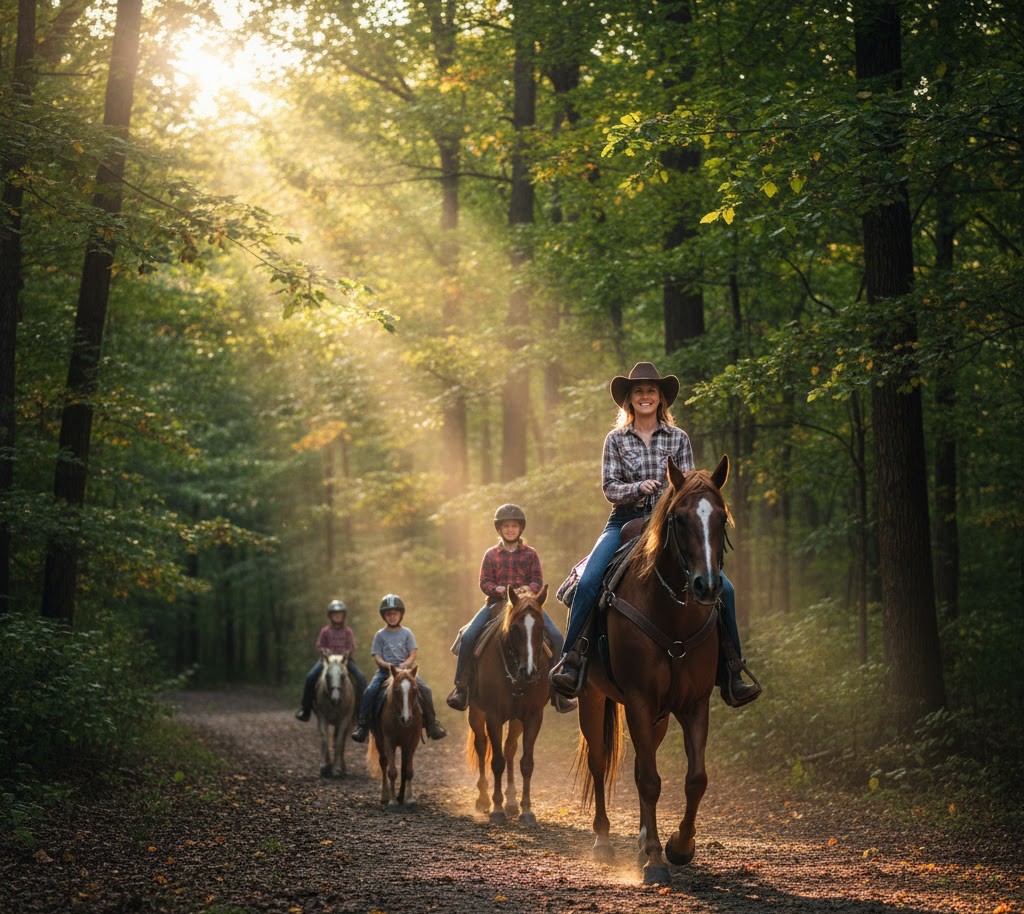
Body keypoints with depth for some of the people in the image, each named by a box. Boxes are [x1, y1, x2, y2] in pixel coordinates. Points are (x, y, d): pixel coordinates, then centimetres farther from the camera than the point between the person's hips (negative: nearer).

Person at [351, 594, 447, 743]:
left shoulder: (407, 633, 8)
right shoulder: (380, 635, 7)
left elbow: (413, 654, 2)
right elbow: (377, 656, 2)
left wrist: (405, 664, -18)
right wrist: (387, 665, -18)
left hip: (406, 668, 0)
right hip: (385, 670, 0)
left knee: (425, 690, -19)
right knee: (370, 691, -25)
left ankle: (431, 724, -7)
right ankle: (362, 725, -17)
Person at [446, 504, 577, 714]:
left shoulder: (530, 554, 7)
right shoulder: (491, 555, 8)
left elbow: (538, 580, 3)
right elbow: (484, 583, 4)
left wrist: (529, 588, -20)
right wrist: (498, 589, -18)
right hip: (496, 603, 0)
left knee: (556, 636, -17)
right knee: (467, 637, -20)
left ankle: (557, 689, -5)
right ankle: (461, 686, -4)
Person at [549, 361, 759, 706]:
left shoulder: (678, 438, 9)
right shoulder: (616, 439, 7)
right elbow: (609, 487, 1)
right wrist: (638, 488, -19)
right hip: (625, 522, -1)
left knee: (723, 589, -15)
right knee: (587, 583, -28)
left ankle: (730, 674, -5)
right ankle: (569, 663, -18)